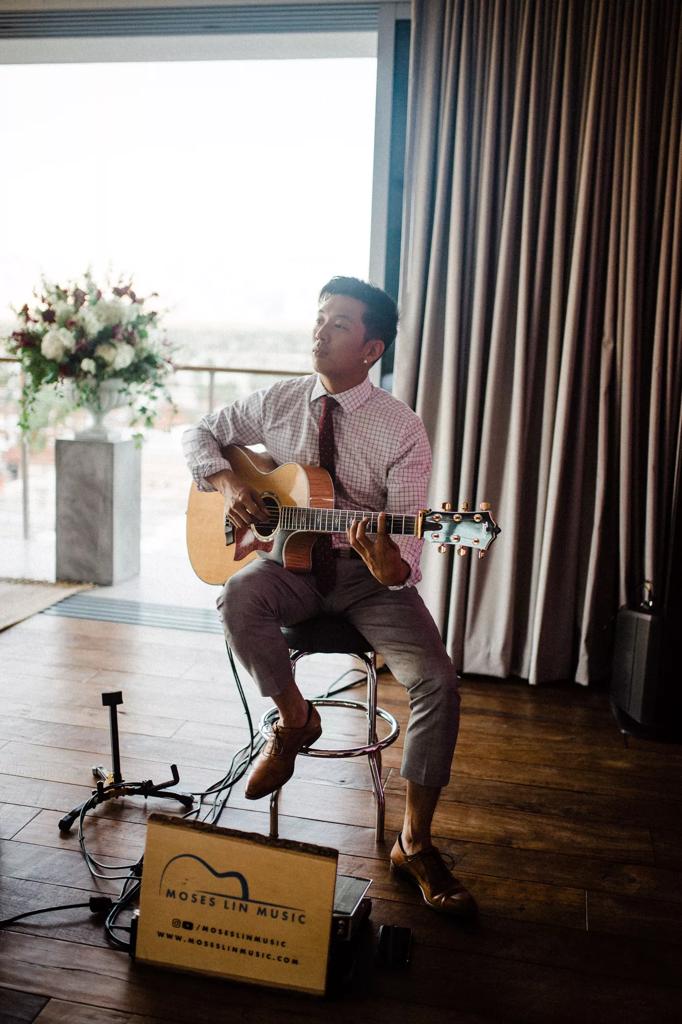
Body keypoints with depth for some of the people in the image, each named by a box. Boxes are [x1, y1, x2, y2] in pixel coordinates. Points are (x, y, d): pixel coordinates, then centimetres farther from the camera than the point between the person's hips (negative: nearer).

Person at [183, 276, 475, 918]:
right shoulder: (278, 403, 1)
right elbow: (200, 436, 14)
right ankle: (295, 720, -4)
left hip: (367, 573, -1)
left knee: (438, 682, -22)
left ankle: (414, 844, -1)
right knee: (239, 598, -34)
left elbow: (408, 538, -14)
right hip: (292, 559, 2)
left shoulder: (402, 431, -10)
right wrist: (228, 485, -7)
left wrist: (389, 565, -39)